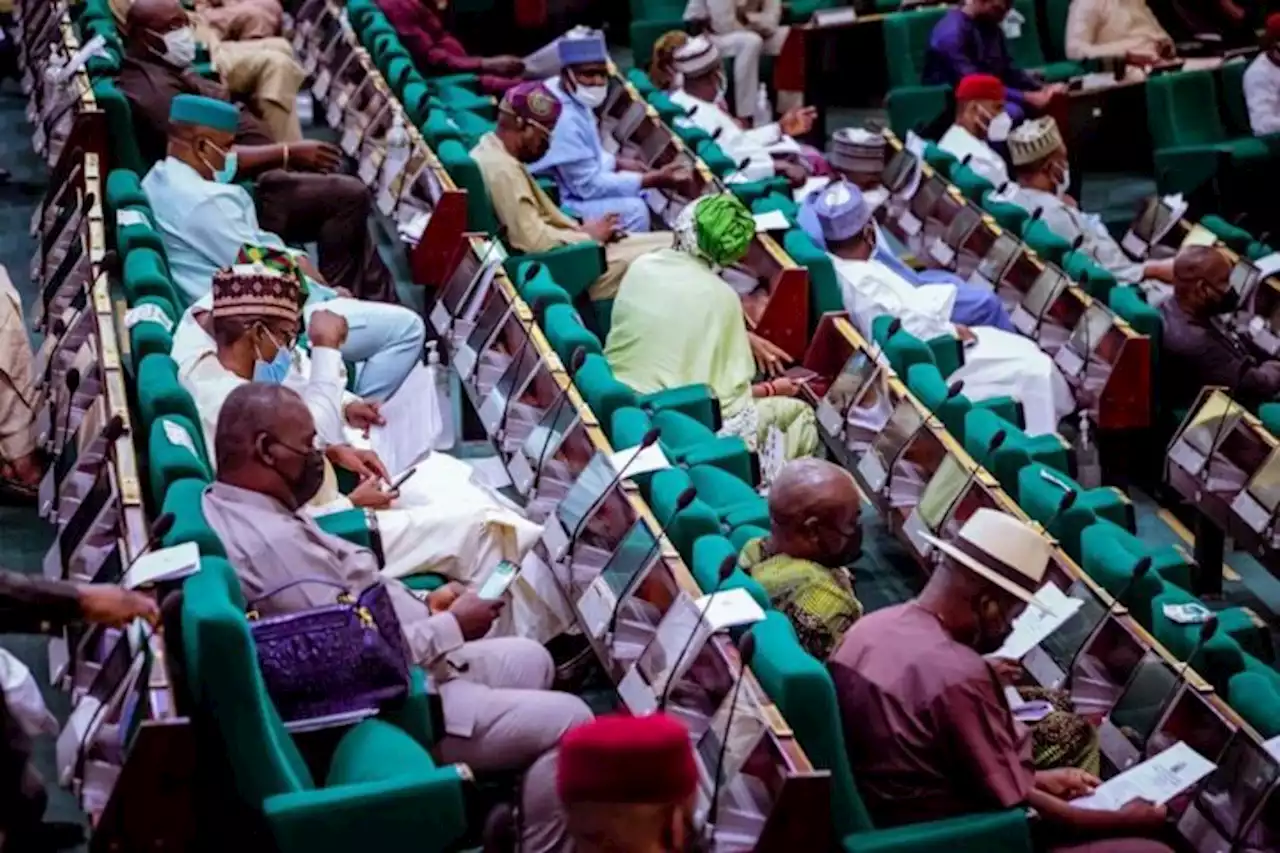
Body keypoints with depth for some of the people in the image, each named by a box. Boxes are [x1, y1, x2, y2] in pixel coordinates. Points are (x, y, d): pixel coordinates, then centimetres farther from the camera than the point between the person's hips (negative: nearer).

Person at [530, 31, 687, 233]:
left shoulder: (574, 98, 1)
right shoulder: (565, 118, -29)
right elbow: (588, 185, -25)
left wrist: (618, 163, 5)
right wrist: (653, 180, -24)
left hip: (570, 187, 11)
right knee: (633, 209, -22)